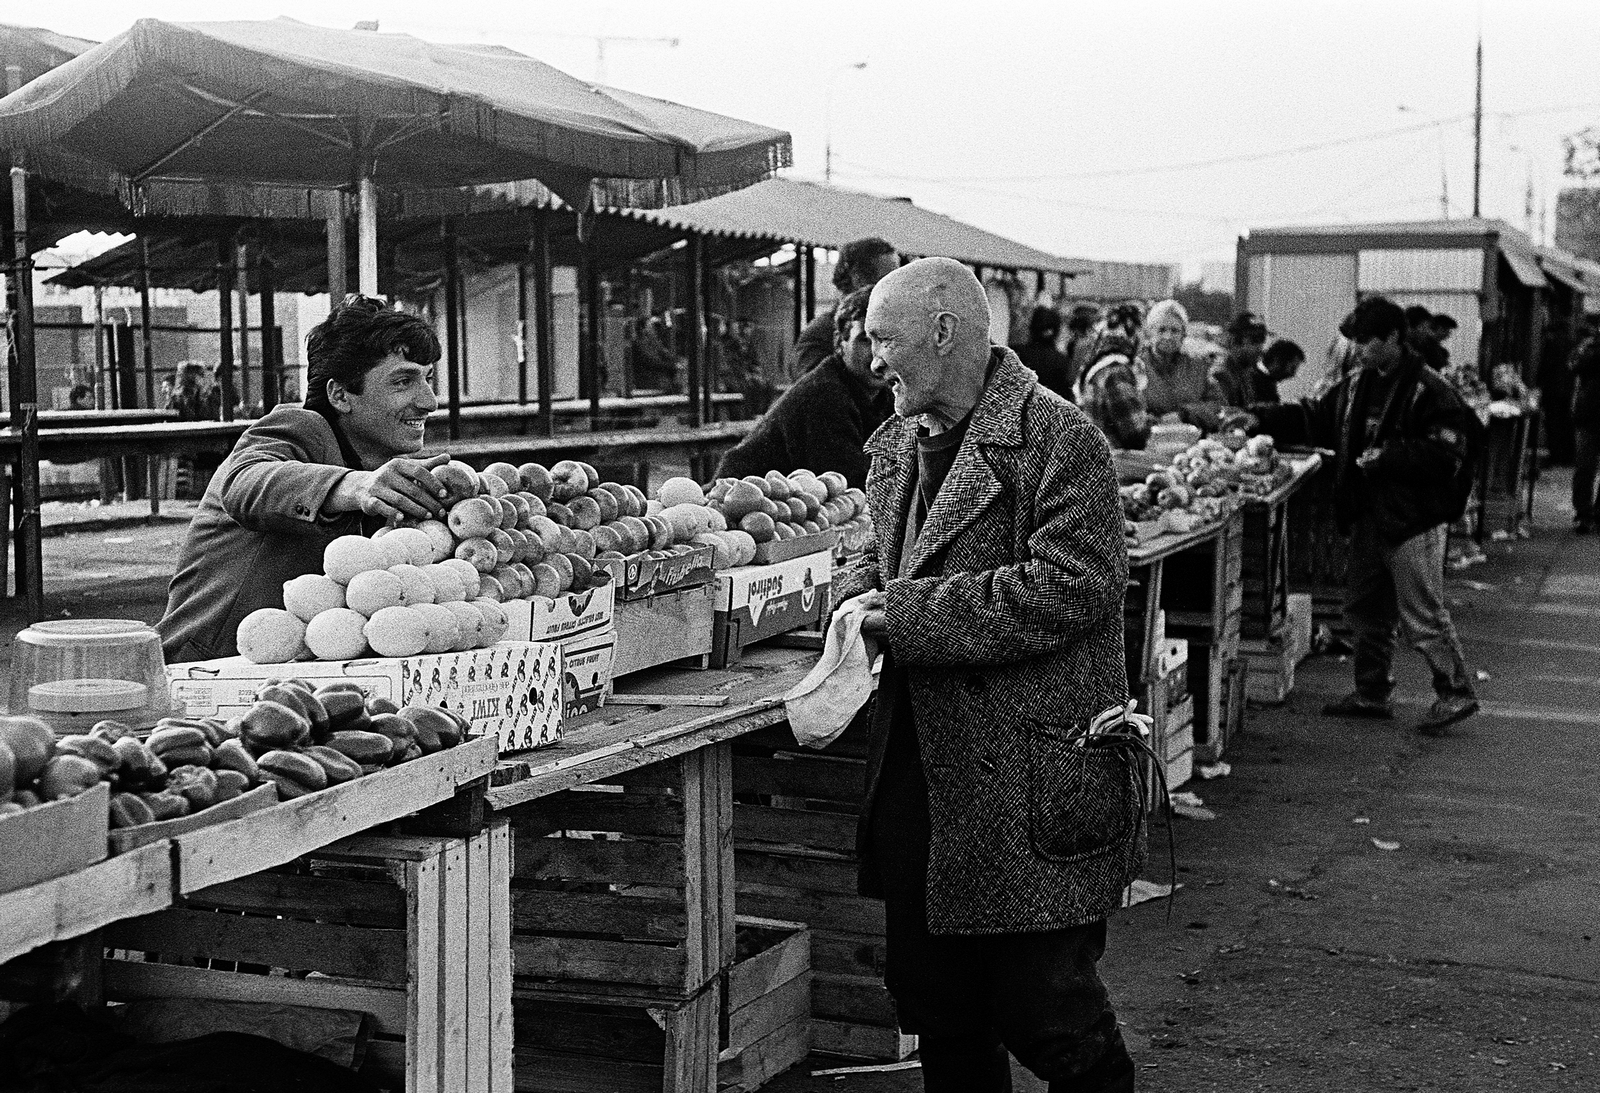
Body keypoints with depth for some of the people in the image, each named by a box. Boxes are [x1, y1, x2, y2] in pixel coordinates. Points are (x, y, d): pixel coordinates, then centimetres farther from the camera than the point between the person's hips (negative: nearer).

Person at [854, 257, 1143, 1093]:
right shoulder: (894, 450, 14)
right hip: (918, 780, 8)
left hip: (1032, 784, -8)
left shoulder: (1057, 439, -11)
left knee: (1043, 1009, 0)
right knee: (936, 1011, 15)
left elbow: (1076, 583, -22)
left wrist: (913, 615, -19)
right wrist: (871, 613, 4)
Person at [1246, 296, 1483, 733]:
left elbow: (1445, 454, -20)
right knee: (1364, 608, 16)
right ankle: (1372, 693, 27)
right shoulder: (1357, 384, 10)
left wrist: (1387, 458, -22)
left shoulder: (1429, 390, -14)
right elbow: (1314, 418, 16)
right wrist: (1260, 419, 5)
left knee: (1422, 614, -5)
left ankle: (1457, 692, 6)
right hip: (1368, 517, 9)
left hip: (1414, 520, -9)